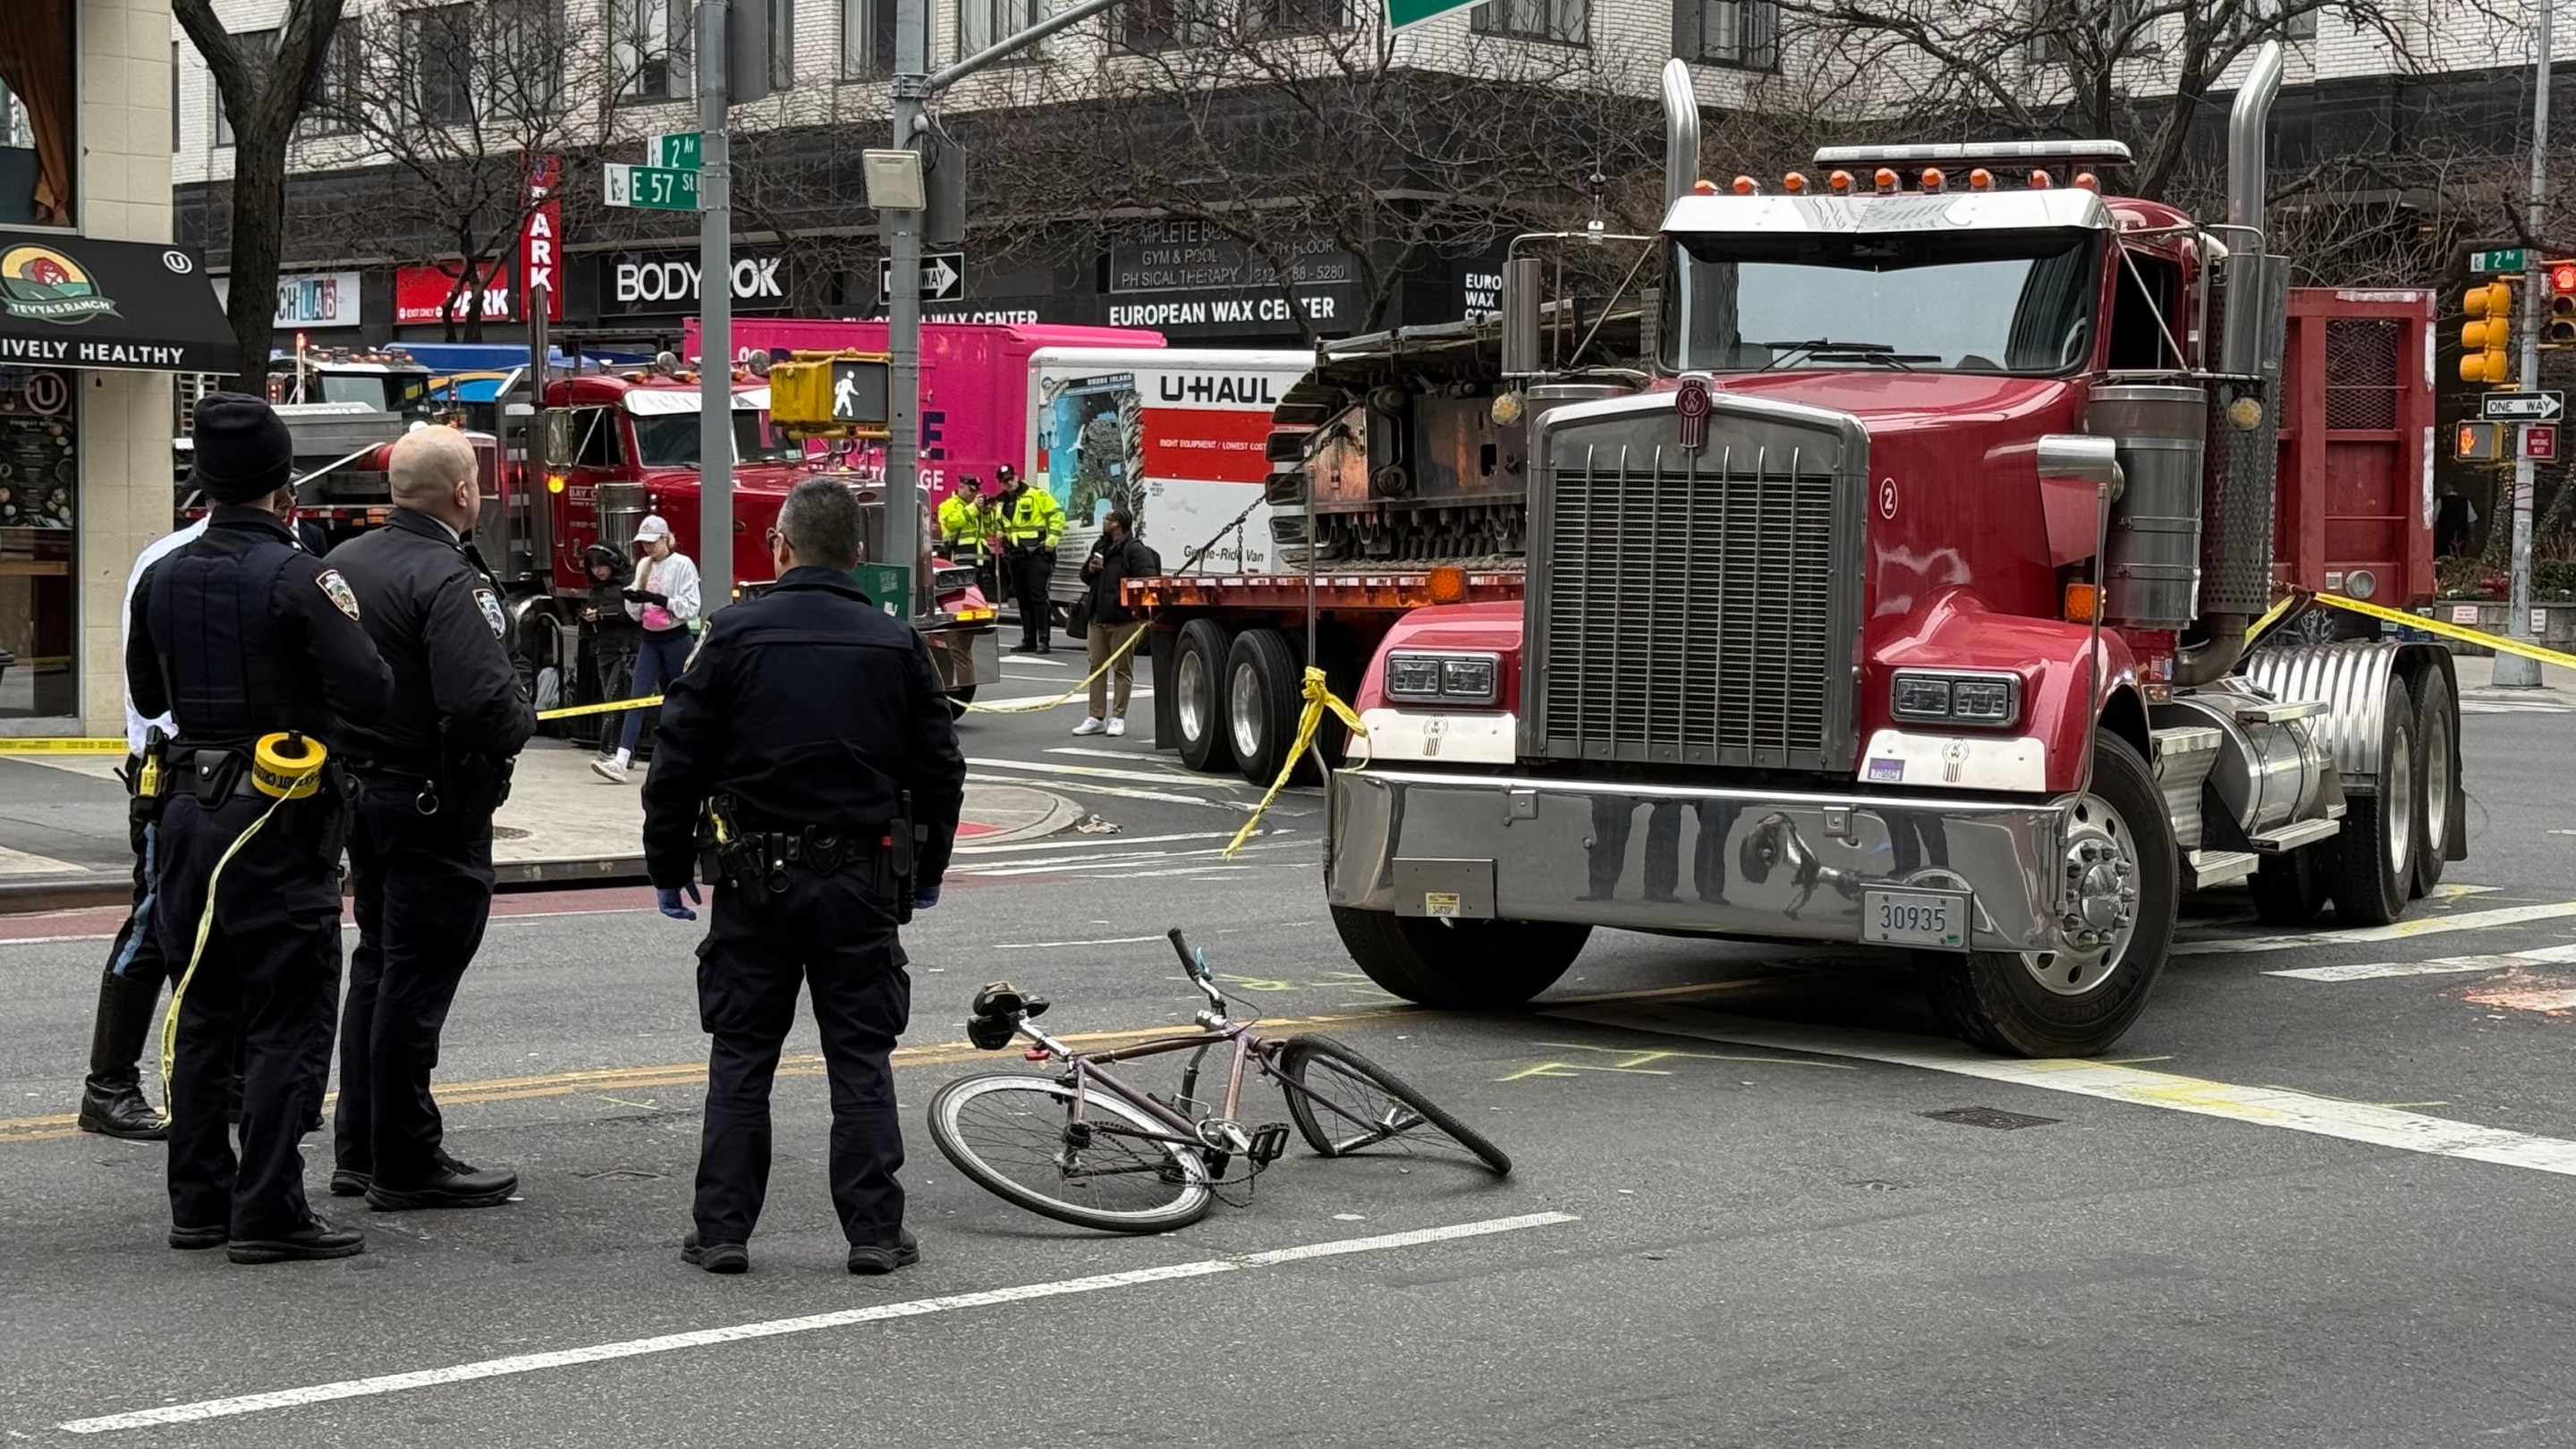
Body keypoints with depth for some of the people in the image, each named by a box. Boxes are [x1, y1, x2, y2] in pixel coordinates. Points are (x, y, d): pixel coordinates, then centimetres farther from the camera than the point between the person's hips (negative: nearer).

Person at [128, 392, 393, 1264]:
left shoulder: (163, 579, 5)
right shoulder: (297, 578, -16)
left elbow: (147, 697, 17)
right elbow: (369, 695, -20)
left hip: (188, 810, 7)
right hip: (278, 824, -7)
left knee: (203, 1015, 15)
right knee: (287, 1024, -1)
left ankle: (197, 1201, 20)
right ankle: (268, 1214, -1)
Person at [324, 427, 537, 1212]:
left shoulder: (342, 564, 6)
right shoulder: (449, 580, -20)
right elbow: (485, 697, -30)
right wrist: (518, 726, -10)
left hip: (358, 789, 9)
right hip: (434, 801, -9)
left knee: (378, 965, 18)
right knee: (417, 977, -2)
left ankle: (358, 1149, 25)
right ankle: (406, 1164, 4)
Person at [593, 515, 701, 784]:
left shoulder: (683, 565, -9)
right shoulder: (644, 566, 10)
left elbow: (691, 608, -15)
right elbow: (636, 614, 14)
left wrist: (658, 600, -22)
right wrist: (633, 599, -9)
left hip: (675, 639, -5)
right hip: (650, 640, 5)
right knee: (638, 697, -6)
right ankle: (621, 760, -16)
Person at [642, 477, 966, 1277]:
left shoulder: (735, 636, -5)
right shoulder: (897, 647, 2)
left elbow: (678, 762, -3)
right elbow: (939, 769, 8)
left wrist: (667, 866, 8)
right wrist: (926, 871, 21)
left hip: (756, 880, -1)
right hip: (864, 878, 1)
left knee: (740, 1058, 7)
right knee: (861, 1058, 7)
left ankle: (723, 1229, 7)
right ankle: (874, 1232, 6)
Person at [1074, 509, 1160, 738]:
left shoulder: (1135, 550, -10)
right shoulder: (1100, 546, 17)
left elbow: (1148, 579, -18)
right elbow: (1086, 577, 27)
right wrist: (1090, 569, 4)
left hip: (1122, 618, -8)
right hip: (1098, 616, 8)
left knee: (1123, 668, 0)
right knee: (1097, 666, 9)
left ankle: (1118, 718, 5)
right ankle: (1096, 717, 14)